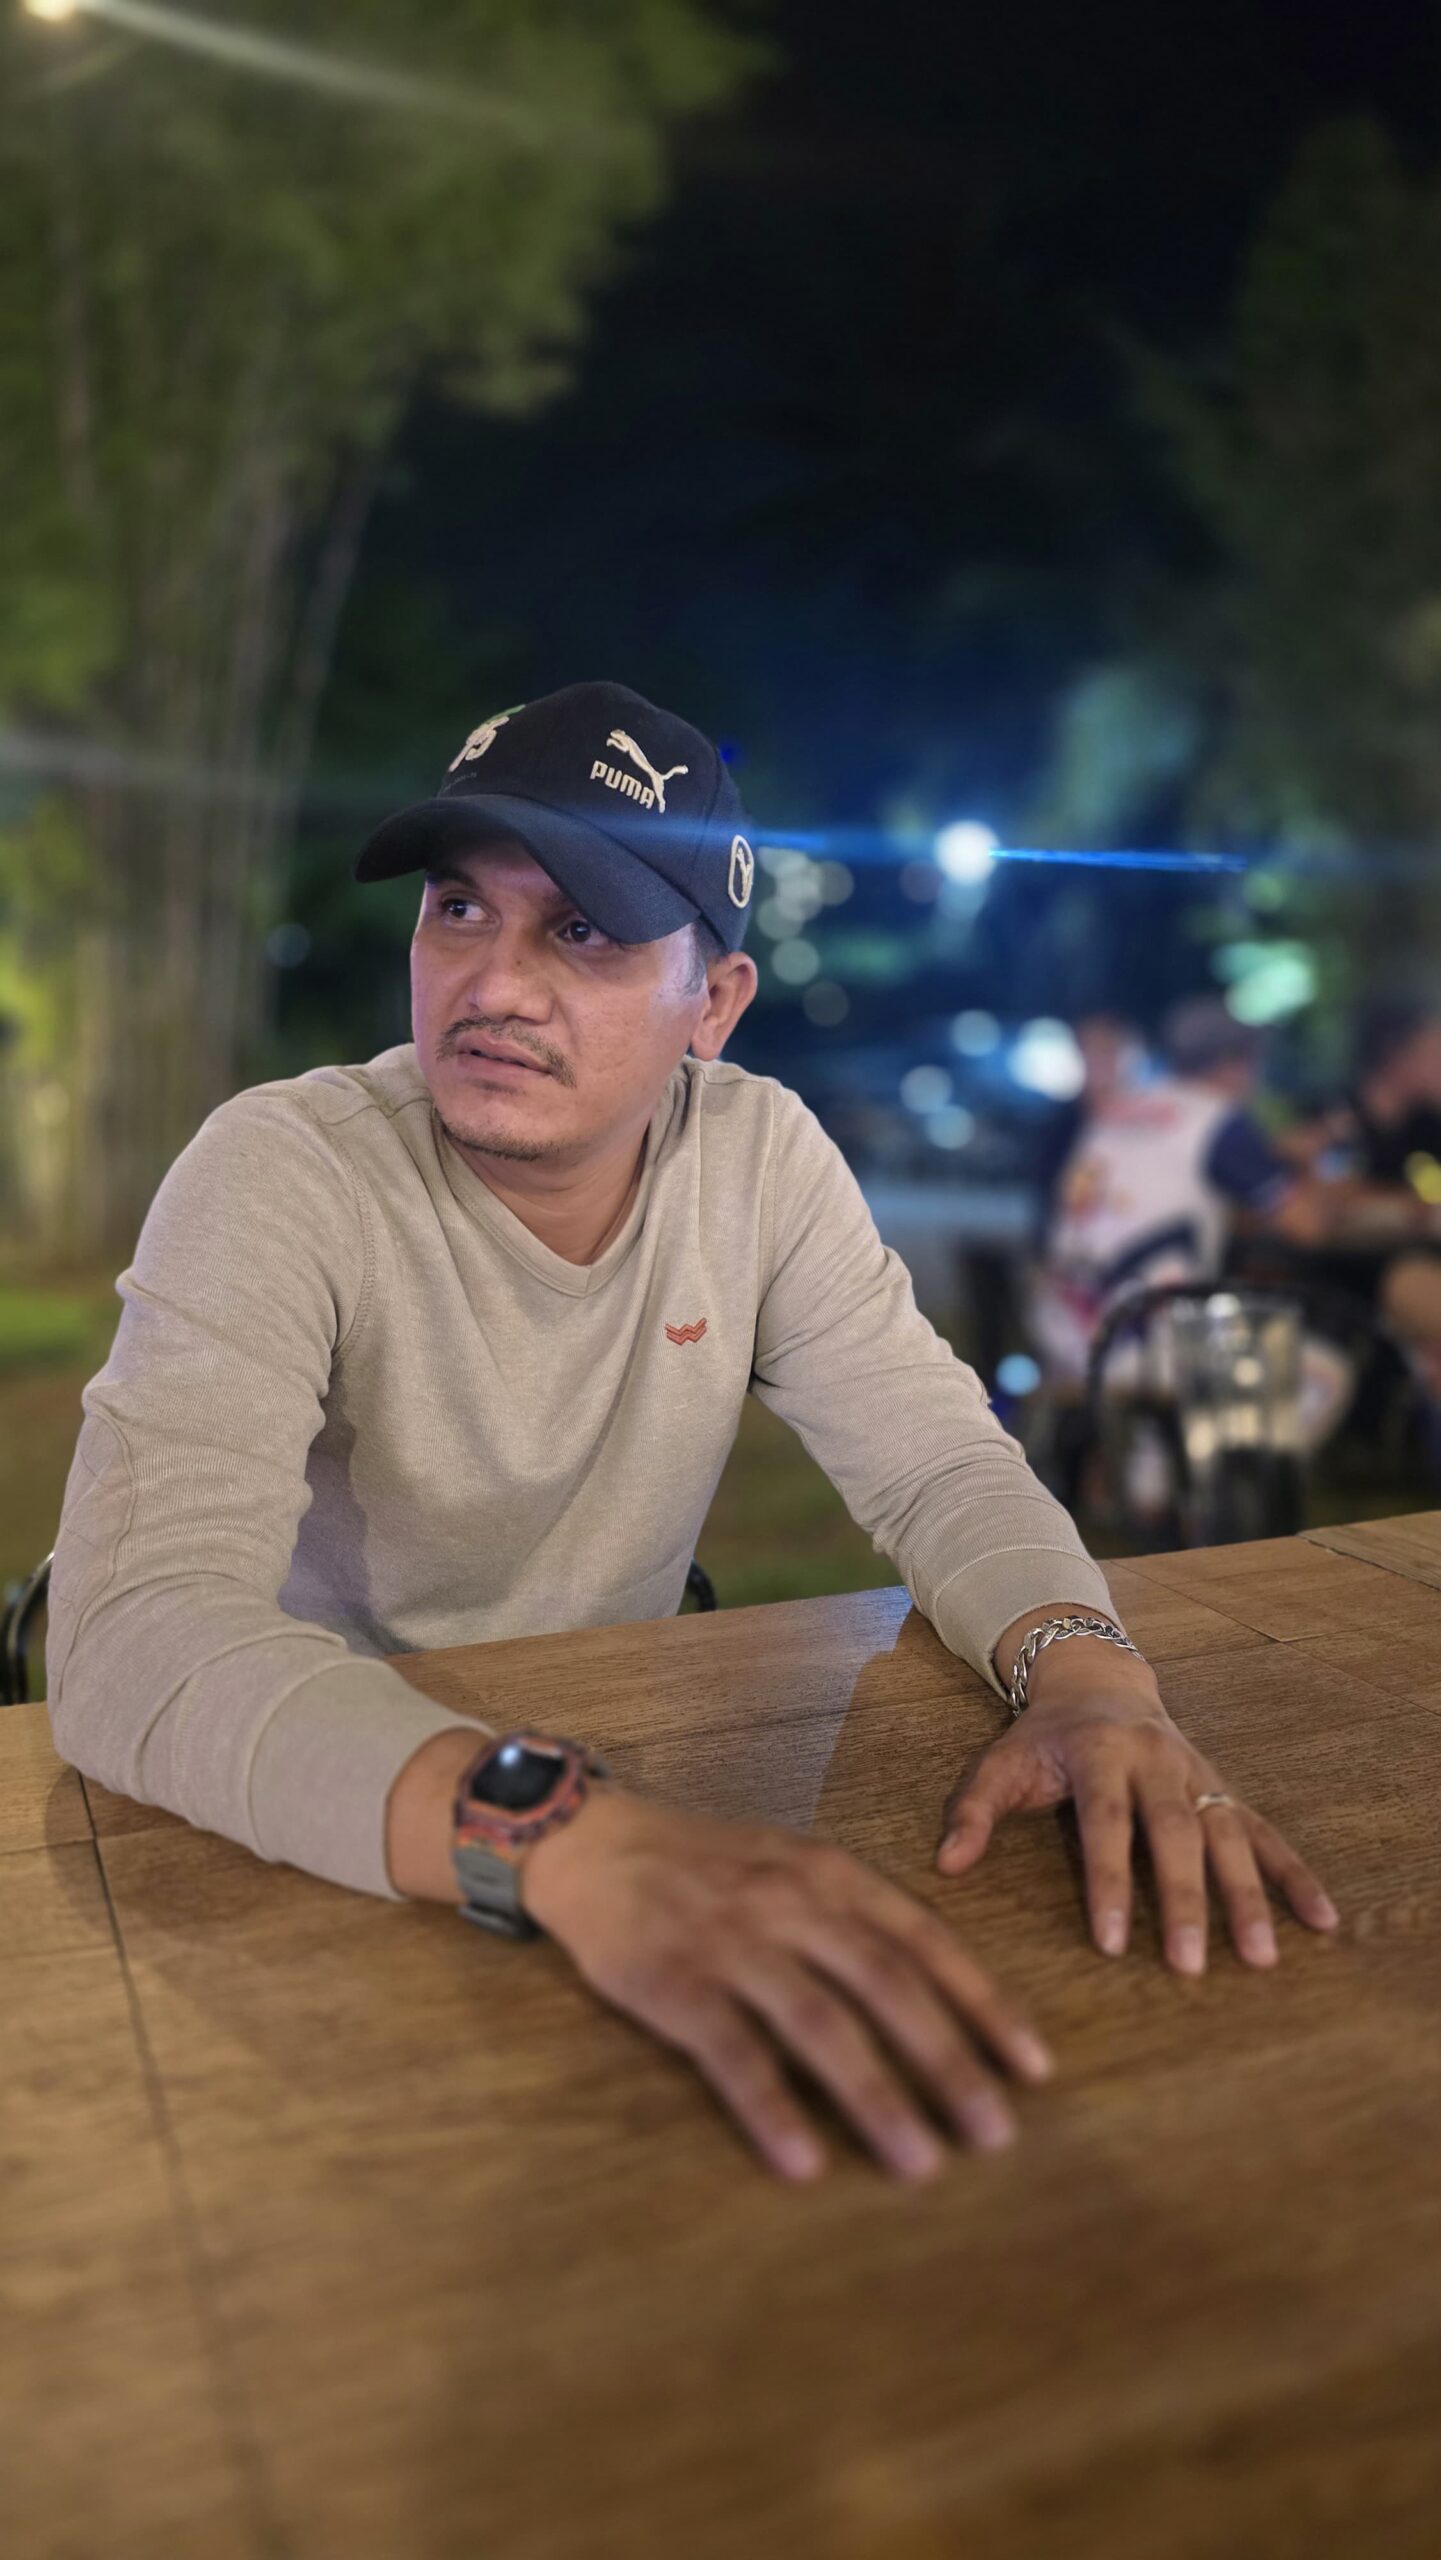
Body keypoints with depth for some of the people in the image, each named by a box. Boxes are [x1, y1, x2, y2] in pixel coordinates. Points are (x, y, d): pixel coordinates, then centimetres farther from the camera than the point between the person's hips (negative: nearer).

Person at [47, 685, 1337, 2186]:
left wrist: (1084, 1665, -27)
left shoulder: (760, 1157, -7)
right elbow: (138, 1629, -32)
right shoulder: (279, 1176, -21)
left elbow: (935, 1460, -4)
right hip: (324, 1831, -3)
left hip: (625, 1764, 4)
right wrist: (563, 1838, -48)